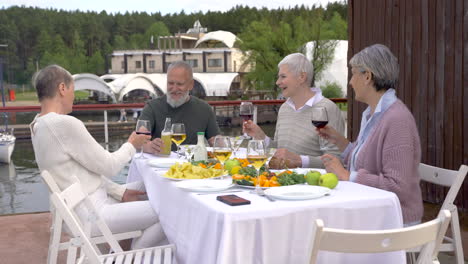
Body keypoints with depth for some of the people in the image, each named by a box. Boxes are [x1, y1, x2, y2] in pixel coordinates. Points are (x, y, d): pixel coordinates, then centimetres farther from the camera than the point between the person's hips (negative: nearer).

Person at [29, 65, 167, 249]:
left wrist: (120, 191, 8)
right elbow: (108, 166, -16)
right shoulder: (65, 123, -24)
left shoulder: (38, 125, 7)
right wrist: (131, 145, 2)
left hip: (78, 206, 10)